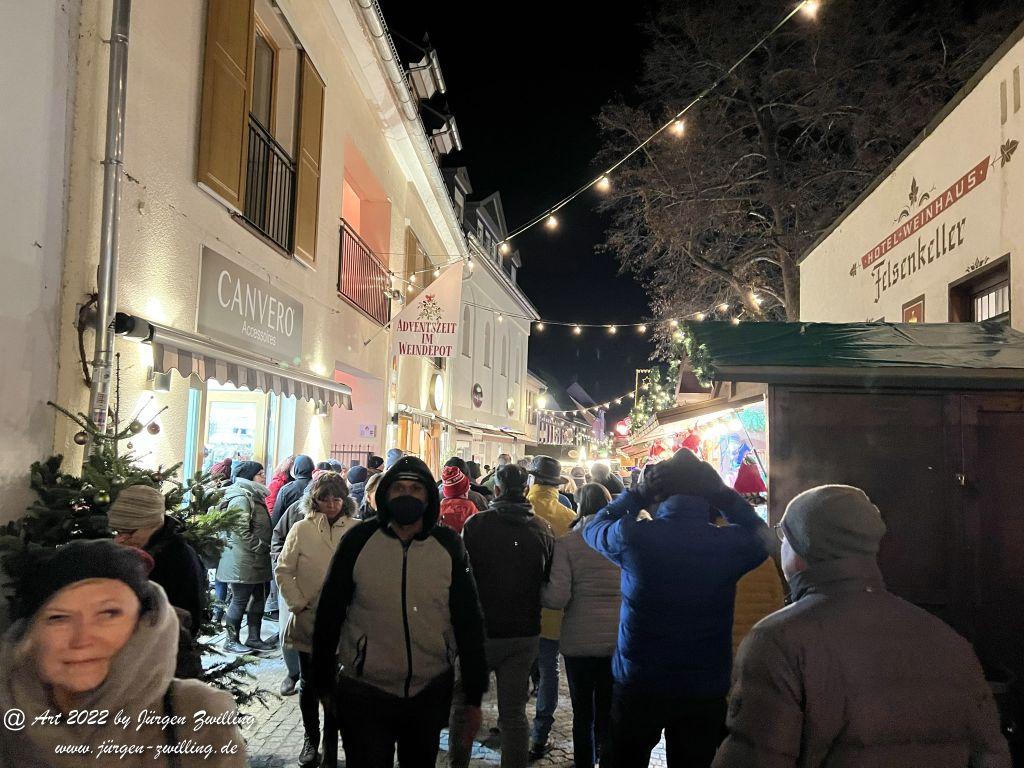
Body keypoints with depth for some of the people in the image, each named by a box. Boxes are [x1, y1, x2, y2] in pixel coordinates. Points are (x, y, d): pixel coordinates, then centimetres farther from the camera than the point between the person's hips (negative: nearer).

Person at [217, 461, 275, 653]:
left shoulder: (255, 496, 17)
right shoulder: (241, 498, -15)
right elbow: (242, 531, -21)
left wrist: (265, 547, 14)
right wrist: (260, 547, -17)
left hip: (257, 561, 10)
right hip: (243, 560, -10)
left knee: (259, 599, 13)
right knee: (240, 600, -1)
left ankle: (254, 638, 22)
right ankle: (231, 640, 11)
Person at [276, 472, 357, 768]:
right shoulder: (301, 529, -2)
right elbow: (283, 571, 0)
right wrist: (299, 605, -6)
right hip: (308, 621, 1)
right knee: (309, 684, 16)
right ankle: (310, 739, 36)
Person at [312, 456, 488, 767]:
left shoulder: (449, 546, -4)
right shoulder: (358, 541, -8)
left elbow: (469, 623, -1)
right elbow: (329, 615, 0)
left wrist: (473, 698, 0)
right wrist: (324, 683, 5)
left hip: (431, 694, 2)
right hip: (364, 694, -2)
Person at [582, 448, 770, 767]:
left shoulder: (633, 536, -16)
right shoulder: (731, 543, -13)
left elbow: (594, 527, 6)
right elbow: (762, 534, 11)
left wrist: (639, 493, 9)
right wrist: (723, 494, 4)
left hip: (636, 686, -1)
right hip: (705, 692, 1)